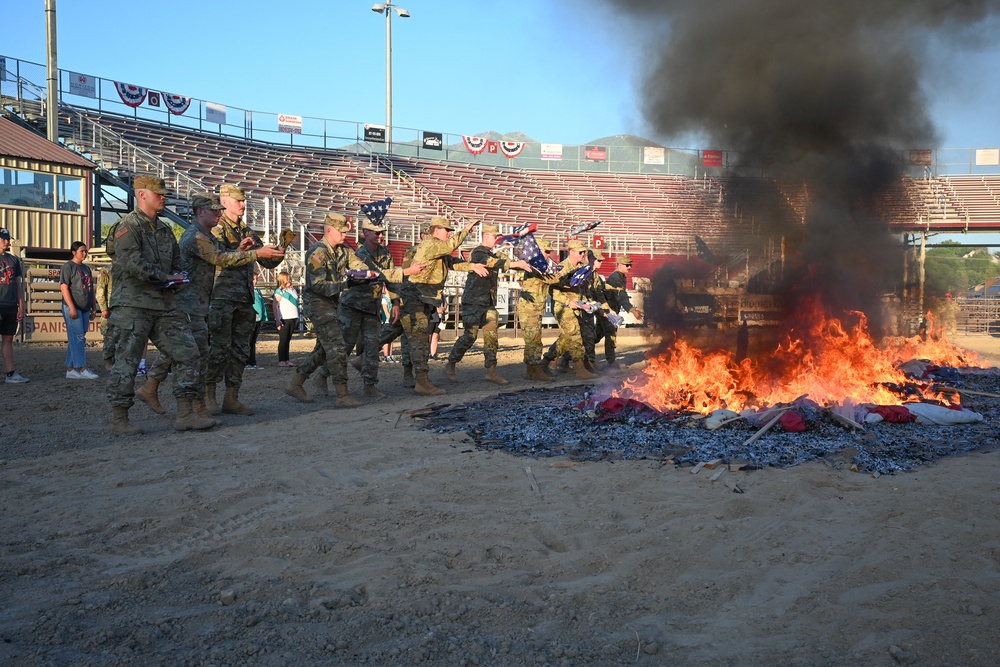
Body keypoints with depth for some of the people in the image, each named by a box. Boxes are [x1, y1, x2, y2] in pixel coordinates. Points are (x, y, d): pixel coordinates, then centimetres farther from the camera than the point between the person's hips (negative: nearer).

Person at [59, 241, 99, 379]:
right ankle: (82, 369, -11)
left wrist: (94, 307, 16)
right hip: (73, 307, -8)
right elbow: (64, 287, -12)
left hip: (85, 309, 8)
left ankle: (70, 369, 11)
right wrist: (72, 308, -18)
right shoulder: (68, 267, -4)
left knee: (75, 339, 8)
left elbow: (91, 289, 22)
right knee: (78, 338, -10)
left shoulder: (86, 268, 19)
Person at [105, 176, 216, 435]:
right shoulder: (129, 226, -5)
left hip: (164, 305, 8)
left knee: (188, 353, 0)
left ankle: (185, 414, 4)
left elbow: (176, 262, 26)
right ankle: (119, 420, 7)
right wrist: (165, 277, -13)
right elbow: (132, 262, -20)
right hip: (133, 304, -7)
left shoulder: (165, 229, 19)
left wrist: (176, 277, 3)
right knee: (126, 362, -3)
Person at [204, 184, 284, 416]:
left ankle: (232, 399, 12)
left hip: (244, 300, 7)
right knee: (219, 349, -6)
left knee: (240, 350, 7)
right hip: (222, 298, -7)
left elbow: (268, 262, 17)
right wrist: (238, 251, -34)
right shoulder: (216, 229, -3)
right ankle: (209, 397, 3)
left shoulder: (248, 233, 18)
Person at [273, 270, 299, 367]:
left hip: (293, 318, 6)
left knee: (288, 340, 9)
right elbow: (276, 306, -11)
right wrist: (278, 320, -19)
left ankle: (287, 359, 12)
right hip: (284, 319, -5)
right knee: (283, 340, -3)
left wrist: (297, 318, 16)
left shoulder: (293, 290, 13)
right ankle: (281, 360, 0)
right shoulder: (279, 292, -6)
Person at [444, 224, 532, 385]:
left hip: (488, 303, 8)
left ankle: (491, 371, 3)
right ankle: (450, 366, 8)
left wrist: (525, 266, -1)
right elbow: (494, 263, -27)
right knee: (470, 336, -6)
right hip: (474, 301, -8)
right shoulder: (478, 253, -11)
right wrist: (517, 264, -32)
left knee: (492, 336, 1)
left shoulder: (491, 254, 19)